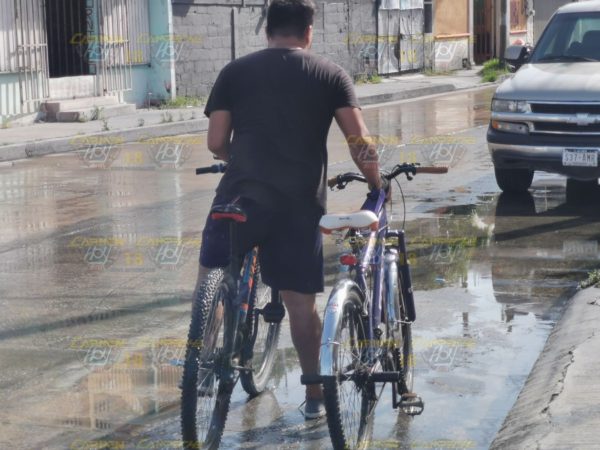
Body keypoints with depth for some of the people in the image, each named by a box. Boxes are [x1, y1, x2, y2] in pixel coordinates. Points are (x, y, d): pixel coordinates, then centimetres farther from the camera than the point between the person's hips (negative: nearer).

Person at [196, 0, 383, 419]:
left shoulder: (235, 72, 9)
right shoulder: (331, 74, 8)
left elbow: (216, 143, 6)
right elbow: (360, 142, 1)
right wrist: (376, 185, 17)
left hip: (242, 195, 0)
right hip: (302, 202, 0)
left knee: (210, 278, 21)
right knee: (301, 301, 8)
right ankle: (315, 395, 15)